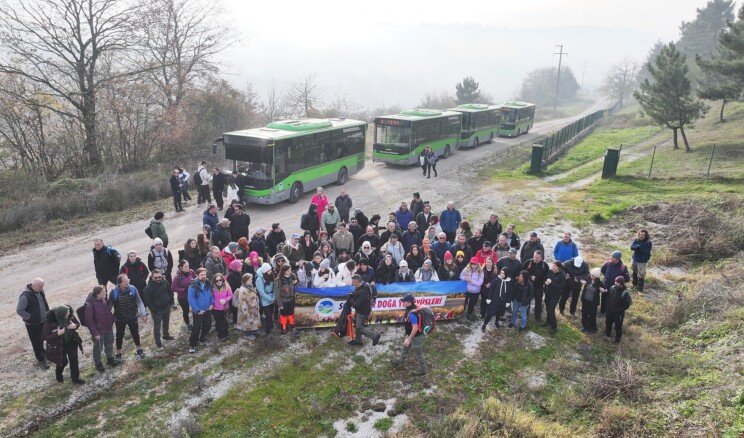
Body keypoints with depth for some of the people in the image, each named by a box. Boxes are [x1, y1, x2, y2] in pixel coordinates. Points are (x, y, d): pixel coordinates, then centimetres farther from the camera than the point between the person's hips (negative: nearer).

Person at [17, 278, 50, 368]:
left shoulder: (40, 291, -3)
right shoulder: (25, 296, -26)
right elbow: (19, 311, -20)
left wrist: (47, 313, 8)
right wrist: (30, 317, -19)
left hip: (43, 321, 7)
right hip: (32, 324, -7)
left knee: (41, 339, 23)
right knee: (36, 342, 5)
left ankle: (42, 353, 42)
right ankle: (40, 360, 17)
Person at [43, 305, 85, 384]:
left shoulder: (70, 315, -18)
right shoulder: (49, 322, -29)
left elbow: (77, 323, 1)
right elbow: (45, 337, -20)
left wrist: (75, 326, -22)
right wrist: (57, 334, -34)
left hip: (71, 342, 3)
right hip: (59, 345, -3)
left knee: (74, 360, 9)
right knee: (63, 361, 12)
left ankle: (75, 378, 29)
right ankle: (58, 375, 47)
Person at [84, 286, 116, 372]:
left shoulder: (103, 300, -6)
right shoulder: (90, 304, -27)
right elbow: (89, 320, -21)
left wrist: (111, 322, 14)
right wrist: (95, 333, -19)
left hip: (108, 328, 7)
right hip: (99, 330, -7)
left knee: (109, 344, 23)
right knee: (98, 347, 13)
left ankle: (110, 358, 44)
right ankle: (98, 363, 34)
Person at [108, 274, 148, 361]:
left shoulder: (133, 289, -17)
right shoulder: (113, 292, -20)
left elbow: (139, 302, -7)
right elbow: (109, 306, -7)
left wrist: (144, 314, -7)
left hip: (132, 317, 1)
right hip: (119, 319, -1)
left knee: (135, 333, 18)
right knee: (119, 336, 16)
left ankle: (139, 350, 40)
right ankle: (118, 353, 36)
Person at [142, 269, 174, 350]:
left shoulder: (165, 283, -9)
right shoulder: (148, 288, -26)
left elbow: (170, 292, 7)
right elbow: (147, 301, -20)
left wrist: (170, 302, 3)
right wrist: (154, 310, -18)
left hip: (167, 307, 6)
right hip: (156, 310, -6)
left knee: (166, 323, 25)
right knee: (157, 326, 8)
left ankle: (166, 335, 48)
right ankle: (158, 343, 21)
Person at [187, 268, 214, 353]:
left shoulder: (208, 284, -1)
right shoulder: (193, 285, -20)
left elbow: (212, 294, 12)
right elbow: (191, 299, -20)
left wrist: (212, 303, -2)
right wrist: (198, 310, -19)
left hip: (207, 310, 6)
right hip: (198, 312, -6)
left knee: (207, 326, 15)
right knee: (196, 328, -2)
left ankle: (202, 339, 38)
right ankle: (192, 345, 12)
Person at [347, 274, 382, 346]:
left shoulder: (363, 291, -35)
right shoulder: (361, 286, -5)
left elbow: (357, 304, -33)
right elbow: (356, 295, 14)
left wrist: (351, 300, -14)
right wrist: (352, 295, -8)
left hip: (363, 311, -10)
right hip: (359, 310, 10)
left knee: (360, 327, 3)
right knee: (357, 325, 21)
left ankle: (375, 336, 15)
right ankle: (358, 340, 38)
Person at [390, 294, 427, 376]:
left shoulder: (412, 314, -35)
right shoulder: (414, 308, -4)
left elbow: (415, 328, -33)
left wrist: (409, 339, -24)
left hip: (417, 336, -10)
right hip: (411, 334, 10)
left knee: (418, 354, 10)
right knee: (405, 347, 29)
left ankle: (422, 370, 30)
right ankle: (400, 360, 51)